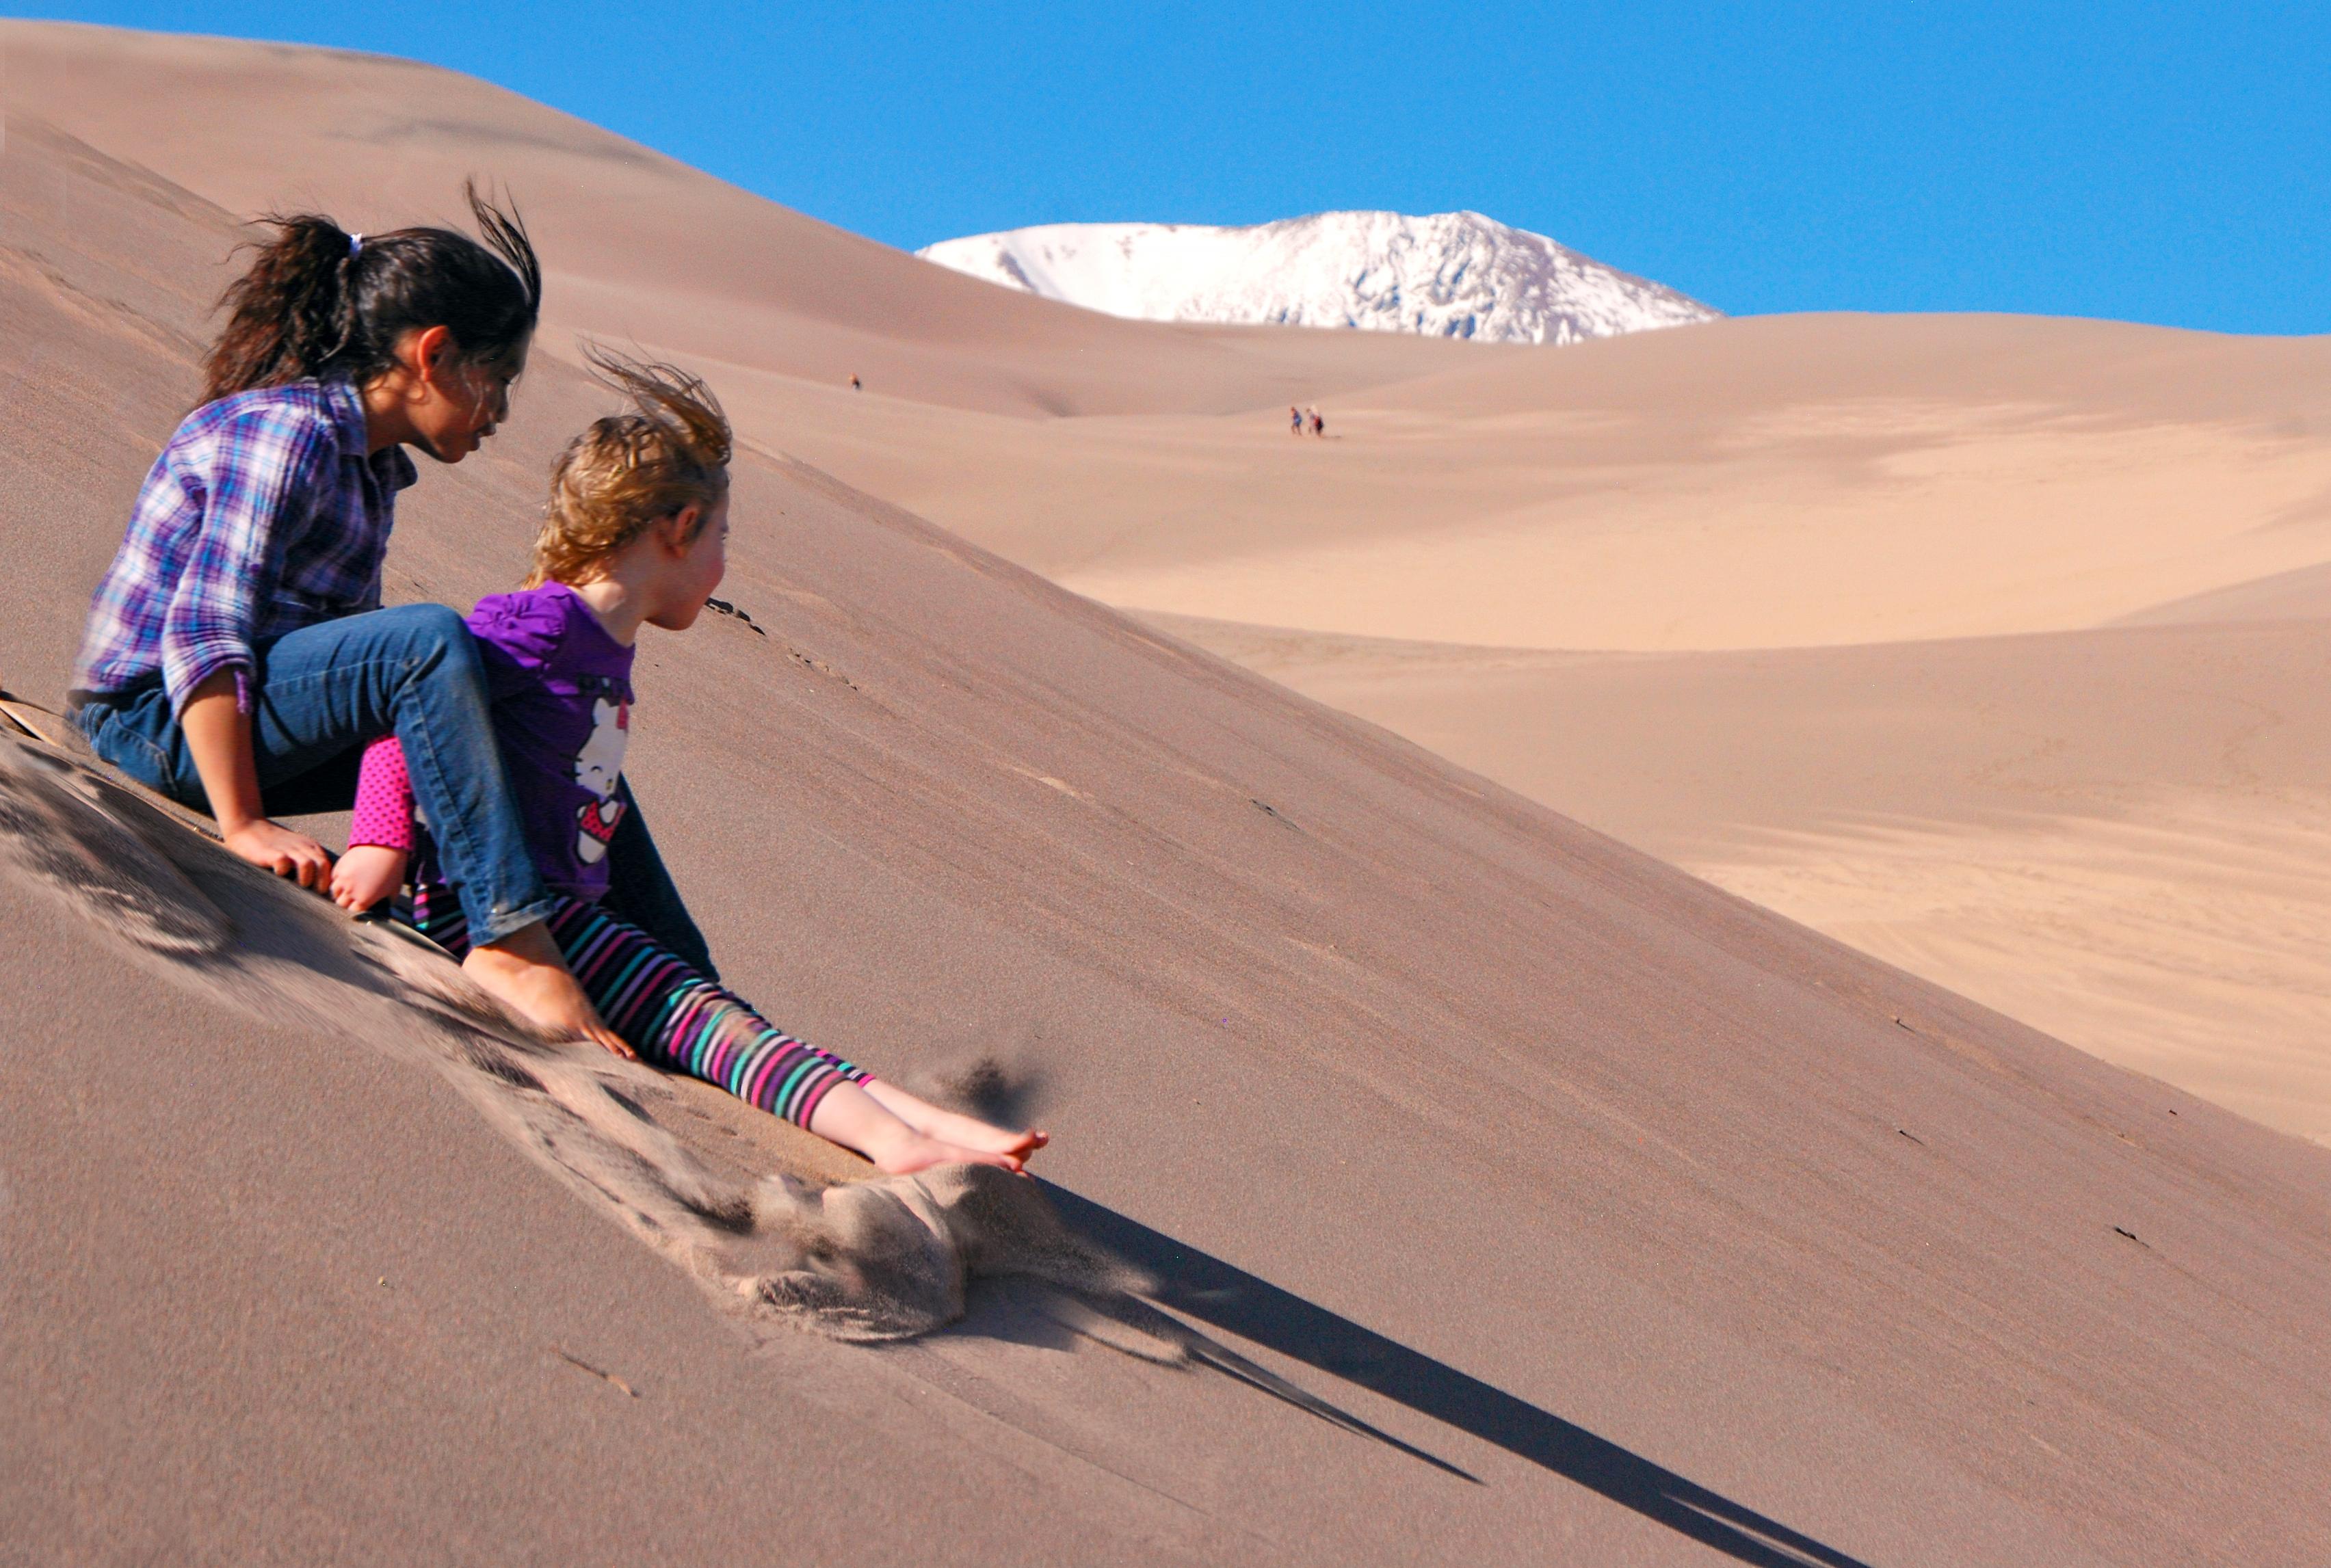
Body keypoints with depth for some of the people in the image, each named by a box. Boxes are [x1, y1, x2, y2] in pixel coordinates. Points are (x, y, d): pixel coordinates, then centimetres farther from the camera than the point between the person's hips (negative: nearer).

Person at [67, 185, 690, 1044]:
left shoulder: (369, 459, 12)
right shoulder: (290, 432, -17)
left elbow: (347, 637, 11)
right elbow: (201, 633, -23)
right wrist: (244, 825, -27)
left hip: (250, 722, 10)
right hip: (159, 719, -10)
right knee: (428, 639, -32)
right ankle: (509, 938, -31)